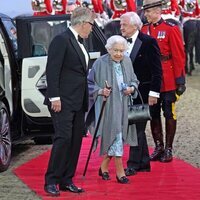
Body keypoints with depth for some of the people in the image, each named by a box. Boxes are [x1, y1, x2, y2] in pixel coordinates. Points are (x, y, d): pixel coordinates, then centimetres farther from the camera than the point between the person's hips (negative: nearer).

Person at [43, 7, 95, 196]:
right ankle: (51, 182, -6)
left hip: (78, 103, 9)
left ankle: (66, 181, 13)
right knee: (63, 138, -12)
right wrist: (54, 97, -20)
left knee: (75, 141, 8)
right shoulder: (61, 40, -10)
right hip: (63, 102, -9)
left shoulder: (78, 43, 16)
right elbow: (52, 70, -15)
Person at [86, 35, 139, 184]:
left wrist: (131, 88, -6)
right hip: (107, 106, -5)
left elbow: (134, 80, 15)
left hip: (123, 107, 5)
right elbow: (90, 83, -3)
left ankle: (104, 167, 27)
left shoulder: (127, 62, 4)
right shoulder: (100, 63, -10)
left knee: (112, 138, 12)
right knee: (116, 137, -9)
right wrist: (100, 91, -19)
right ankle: (120, 171, -4)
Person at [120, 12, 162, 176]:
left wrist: (154, 93, -15)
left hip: (142, 93, -6)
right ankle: (144, 163, 20)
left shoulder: (148, 42, -10)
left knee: (138, 128, -6)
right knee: (137, 128, 11)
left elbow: (157, 70, -10)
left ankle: (133, 165, -4)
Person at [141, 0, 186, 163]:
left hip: (168, 81, -5)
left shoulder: (171, 29, -8)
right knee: (153, 114, 9)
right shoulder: (144, 30, 6)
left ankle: (169, 149, 11)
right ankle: (158, 147, 20)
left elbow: (179, 56, -8)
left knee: (169, 114, 3)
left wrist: (180, 80, -11)